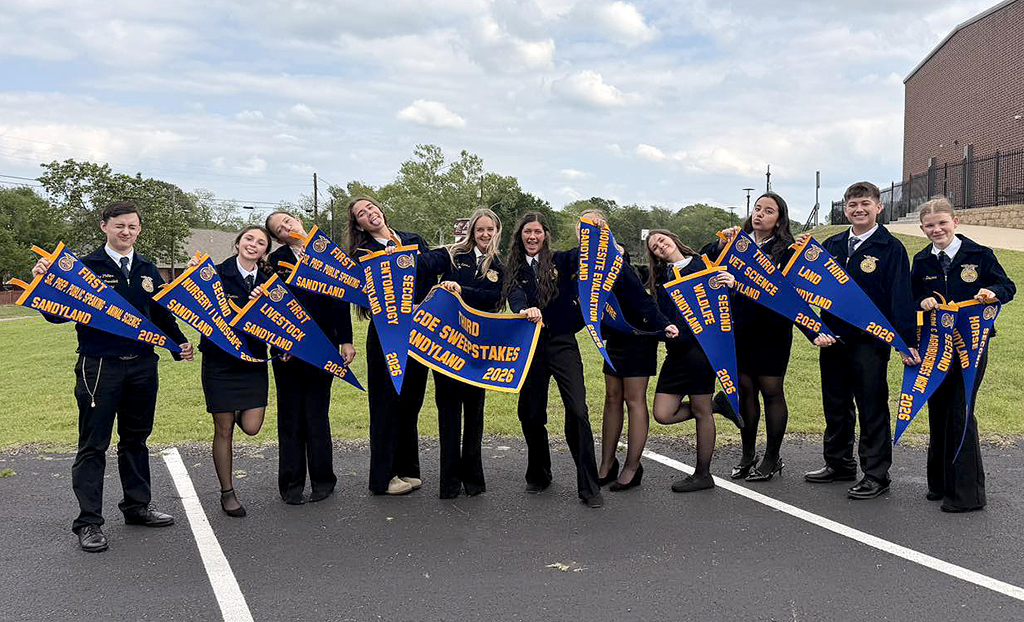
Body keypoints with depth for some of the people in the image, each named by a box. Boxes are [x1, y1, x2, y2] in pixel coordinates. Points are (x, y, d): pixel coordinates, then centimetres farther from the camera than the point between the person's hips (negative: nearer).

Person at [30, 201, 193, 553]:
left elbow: (162, 314, 17)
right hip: (99, 367, -5)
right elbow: (58, 313, -8)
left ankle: (137, 507, 28)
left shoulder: (147, 270, 11)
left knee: (136, 438, 15)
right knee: (93, 445, 1)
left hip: (142, 366, 5)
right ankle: (88, 522, 9)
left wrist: (178, 343, 3)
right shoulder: (87, 266, -4)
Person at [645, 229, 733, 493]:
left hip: (700, 345, -6)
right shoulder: (660, 277, 16)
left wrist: (730, 284, -23)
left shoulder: (702, 265, 1)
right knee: (662, 414, 1)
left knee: (701, 412, 2)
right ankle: (716, 403, 24)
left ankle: (703, 474, 16)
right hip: (675, 351, 6)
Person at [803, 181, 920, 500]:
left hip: (869, 341, -5)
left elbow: (901, 297, -10)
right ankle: (839, 463, 29)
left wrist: (907, 341, -16)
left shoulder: (891, 248, -4)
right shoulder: (831, 245, 10)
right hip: (832, 339, 6)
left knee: (872, 407, 1)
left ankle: (876, 474, 10)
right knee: (835, 405, 15)